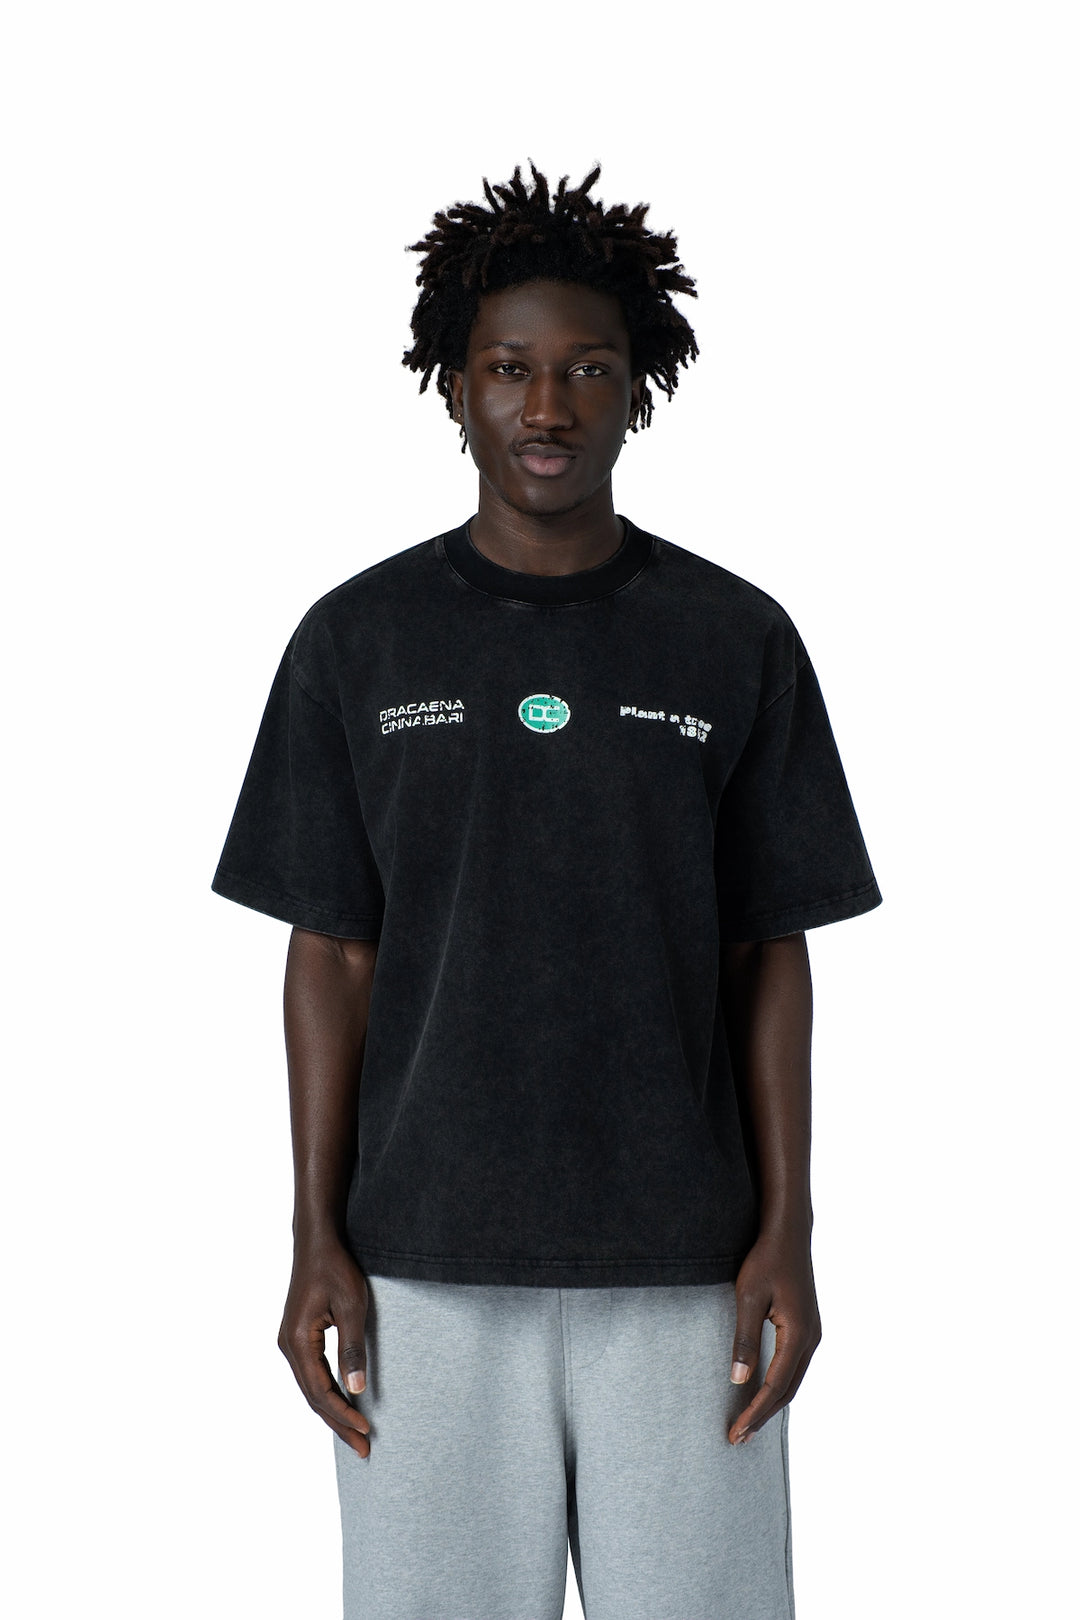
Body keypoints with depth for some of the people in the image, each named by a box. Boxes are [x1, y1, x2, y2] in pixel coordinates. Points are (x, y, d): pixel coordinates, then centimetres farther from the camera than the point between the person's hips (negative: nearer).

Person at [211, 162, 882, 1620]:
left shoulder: (738, 640, 3)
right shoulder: (356, 641, 3)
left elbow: (772, 958, 4)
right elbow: (331, 956, 4)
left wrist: (788, 1235, -2)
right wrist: (317, 1244, -1)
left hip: (682, 1272, 0)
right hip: (427, 1267, 0)